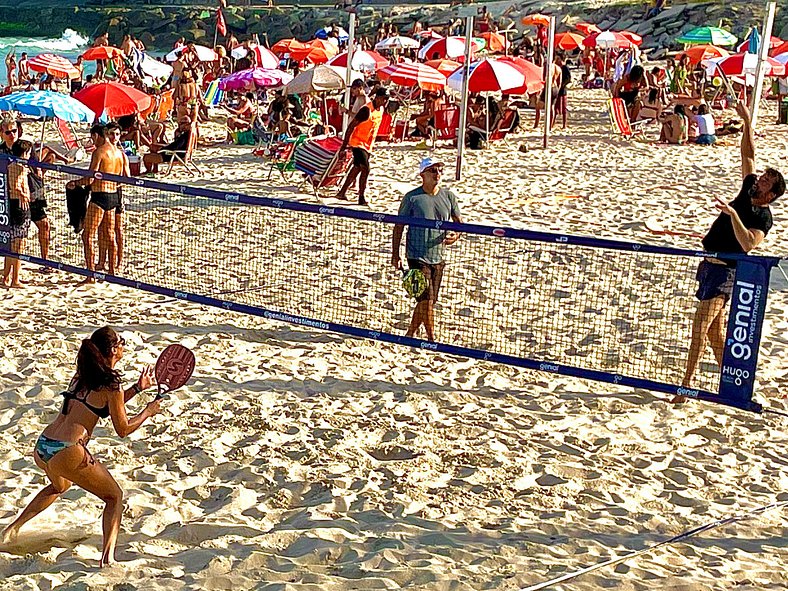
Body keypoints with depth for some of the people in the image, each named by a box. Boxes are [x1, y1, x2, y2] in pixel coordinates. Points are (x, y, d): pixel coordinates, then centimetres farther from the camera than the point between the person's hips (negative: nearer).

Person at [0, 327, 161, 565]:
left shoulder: (82, 376, 14)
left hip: (41, 447, 8)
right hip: (67, 453, -8)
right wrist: (148, 411, 13)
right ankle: (108, 555, -5)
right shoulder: (111, 385, -9)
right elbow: (123, 429, -2)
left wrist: (137, 388, 26)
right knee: (114, 496, 9)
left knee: (60, 485, 40)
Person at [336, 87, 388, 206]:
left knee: (357, 168, 15)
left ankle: (342, 193, 27)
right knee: (365, 169, -16)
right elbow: (351, 125, -19)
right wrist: (344, 145, -19)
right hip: (358, 143, -9)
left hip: (367, 145, 9)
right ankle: (361, 198, -8)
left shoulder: (381, 109, 5)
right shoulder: (367, 109, -21)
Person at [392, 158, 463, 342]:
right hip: (417, 257, -5)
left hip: (438, 258, 5)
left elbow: (459, 222, 12)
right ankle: (432, 339, -2)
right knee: (426, 300, -12)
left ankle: (410, 334, 29)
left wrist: (456, 235, -12)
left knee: (427, 301, 11)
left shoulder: (448, 196, 6)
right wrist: (395, 254, -2)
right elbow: (399, 226, 1)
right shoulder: (412, 197, -5)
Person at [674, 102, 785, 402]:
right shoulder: (747, 192, 8)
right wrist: (747, 122, 7)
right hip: (710, 265, 8)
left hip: (725, 271, -8)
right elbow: (748, 155, 13)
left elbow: (747, 244, -29)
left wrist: (733, 214, -35)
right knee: (715, 331, 11)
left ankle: (686, 383, -14)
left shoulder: (763, 217, -12)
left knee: (700, 326, -15)